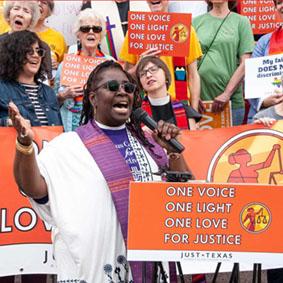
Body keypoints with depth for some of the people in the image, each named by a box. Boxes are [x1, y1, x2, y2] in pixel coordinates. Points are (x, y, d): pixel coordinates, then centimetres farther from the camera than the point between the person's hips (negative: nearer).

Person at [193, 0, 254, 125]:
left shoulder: (241, 21, 5)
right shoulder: (197, 22, 9)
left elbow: (244, 64, -1)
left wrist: (227, 94, -9)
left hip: (231, 101, -1)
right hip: (200, 100, 1)